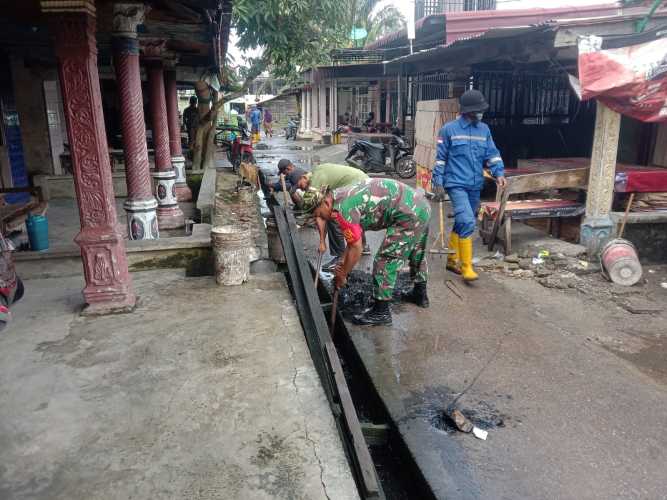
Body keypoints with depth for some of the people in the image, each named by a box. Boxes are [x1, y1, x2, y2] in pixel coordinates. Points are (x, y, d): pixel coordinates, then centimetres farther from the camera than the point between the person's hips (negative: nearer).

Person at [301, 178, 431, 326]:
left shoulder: (342, 209, -19)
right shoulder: (342, 196, 12)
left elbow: (356, 248, -12)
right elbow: (353, 239, 19)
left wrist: (342, 275, 0)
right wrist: (343, 264, 21)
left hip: (408, 214, -11)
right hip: (421, 205, 11)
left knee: (385, 262, -2)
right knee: (416, 253, 28)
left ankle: (381, 312, 8)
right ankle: (420, 294, 46)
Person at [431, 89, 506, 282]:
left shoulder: (484, 129, 11)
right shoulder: (449, 129, -3)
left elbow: (492, 154, 11)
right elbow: (440, 158, 0)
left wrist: (499, 173, -5)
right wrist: (438, 183, -2)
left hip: (475, 186, 6)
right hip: (456, 184, -6)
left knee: (462, 223, 15)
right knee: (467, 222, -18)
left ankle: (452, 259, 30)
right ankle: (466, 267, -12)